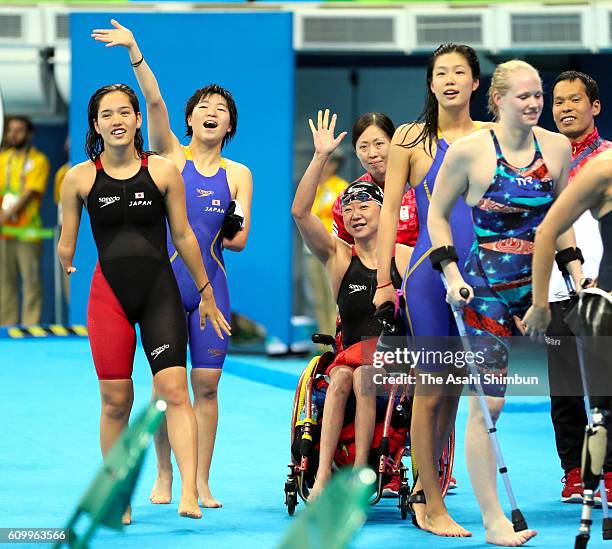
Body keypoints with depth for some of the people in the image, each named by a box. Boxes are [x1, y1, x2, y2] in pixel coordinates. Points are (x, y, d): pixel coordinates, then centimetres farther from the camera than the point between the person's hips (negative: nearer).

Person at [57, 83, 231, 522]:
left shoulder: (163, 171, 2)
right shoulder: (80, 178, 2)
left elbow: (184, 236, 9)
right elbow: (67, 244, 10)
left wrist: (206, 292, 14)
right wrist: (66, 262, -7)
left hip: (160, 291, 0)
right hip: (109, 293, 0)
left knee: (174, 388, -13)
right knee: (115, 400, 2)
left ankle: (190, 493, -19)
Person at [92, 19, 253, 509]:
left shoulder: (238, 175, 7)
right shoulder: (171, 157, 3)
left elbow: (238, 240, 6)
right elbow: (155, 103, -11)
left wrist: (216, 237, -12)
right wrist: (135, 52, -23)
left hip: (210, 283, 1)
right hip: (164, 280, -1)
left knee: (206, 384, -1)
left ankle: (202, 482, 6)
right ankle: (164, 474, 14)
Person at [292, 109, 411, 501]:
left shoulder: (407, 258, 5)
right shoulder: (339, 257, 7)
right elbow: (300, 212, -5)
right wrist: (321, 157, -11)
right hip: (352, 353, 1)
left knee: (364, 376, -31)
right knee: (339, 377, -30)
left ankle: (360, 473, -29)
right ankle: (323, 473, -35)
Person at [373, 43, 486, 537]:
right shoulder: (412, 139, 1)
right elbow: (390, 211, 1)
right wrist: (384, 280, -2)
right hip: (430, 272, -3)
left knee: (454, 387, 9)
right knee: (431, 389, -1)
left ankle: (425, 489, 25)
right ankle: (433, 508, 7)